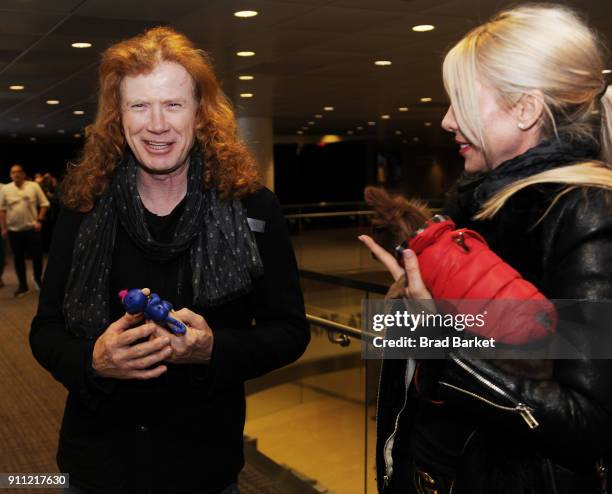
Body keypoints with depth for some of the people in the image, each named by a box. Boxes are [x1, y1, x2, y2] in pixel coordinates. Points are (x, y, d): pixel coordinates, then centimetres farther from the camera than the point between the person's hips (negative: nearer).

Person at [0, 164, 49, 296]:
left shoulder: (34, 186, -2)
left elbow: (44, 204, 1)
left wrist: (39, 220, -8)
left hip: (32, 228, -1)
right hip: (14, 230, 1)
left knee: (37, 255, 0)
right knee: (18, 259, 7)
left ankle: (38, 279, 24)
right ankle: (23, 285, 17)